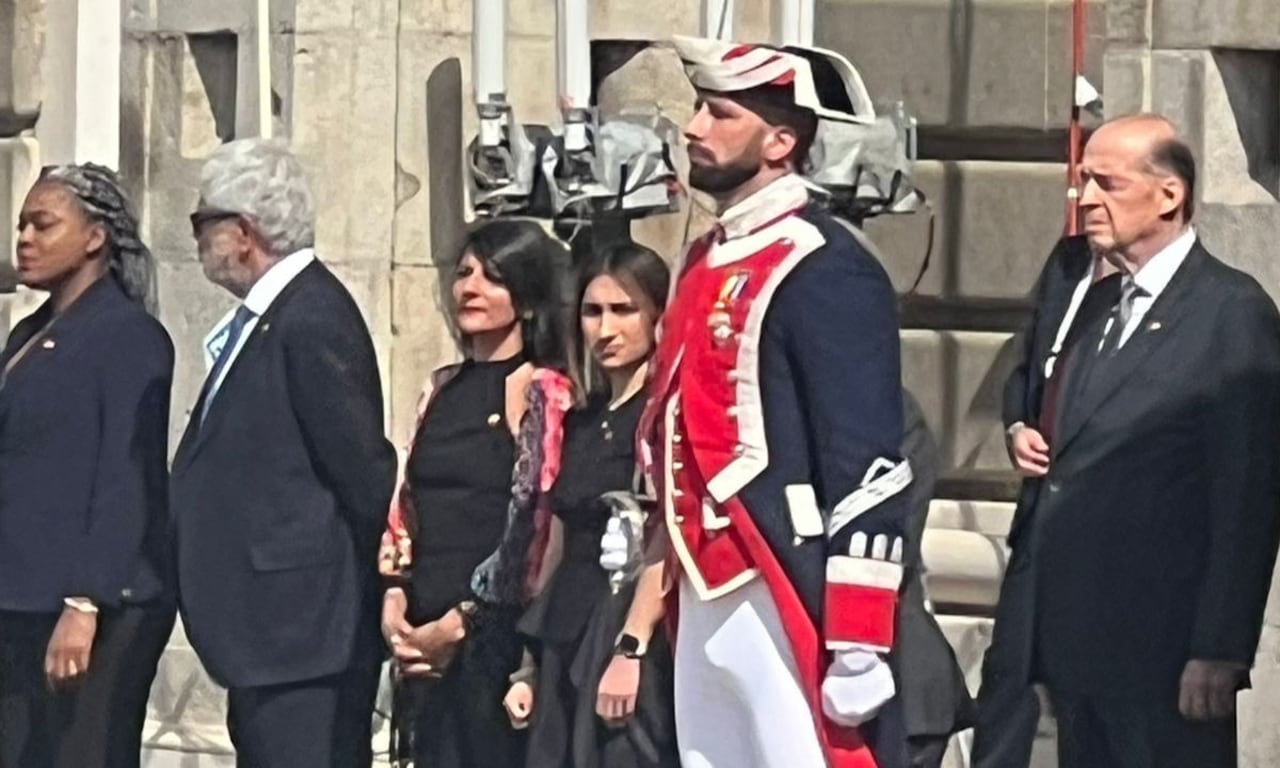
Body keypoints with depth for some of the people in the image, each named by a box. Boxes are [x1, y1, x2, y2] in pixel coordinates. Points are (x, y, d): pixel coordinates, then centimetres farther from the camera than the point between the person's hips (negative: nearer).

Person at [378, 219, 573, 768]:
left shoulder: (543, 392, -5)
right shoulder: (443, 388, 15)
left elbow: (532, 525, -10)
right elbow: (406, 503, 16)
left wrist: (460, 622, -10)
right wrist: (393, 599, 1)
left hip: (493, 630, -6)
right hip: (424, 637, 6)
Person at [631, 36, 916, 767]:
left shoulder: (827, 271, -11)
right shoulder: (709, 263, 16)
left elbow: (867, 466, -16)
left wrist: (858, 645, -19)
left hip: (788, 611, -9)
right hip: (708, 605, 9)